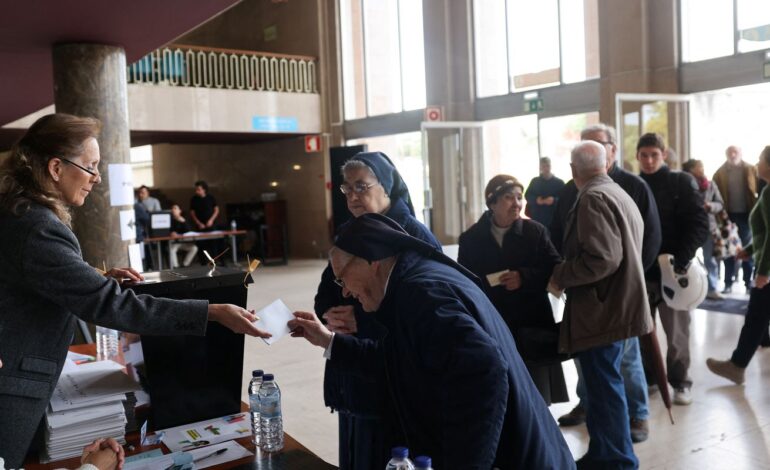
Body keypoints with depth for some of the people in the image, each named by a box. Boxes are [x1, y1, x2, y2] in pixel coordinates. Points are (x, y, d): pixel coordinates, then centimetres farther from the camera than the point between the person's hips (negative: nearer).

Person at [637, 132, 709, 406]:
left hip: (672, 270, -3)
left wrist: (682, 260, -19)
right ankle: (646, 379, 24)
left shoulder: (682, 183, -1)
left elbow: (699, 224, -8)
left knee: (676, 332, 6)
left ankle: (680, 382, 20)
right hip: (639, 271, 3)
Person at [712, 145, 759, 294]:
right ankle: (728, 283, 12)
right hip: (728, 215, 0)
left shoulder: (751, 170, 2)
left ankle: (749, 282, 17)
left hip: (746, 214, 0)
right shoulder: (720, 173, 1)